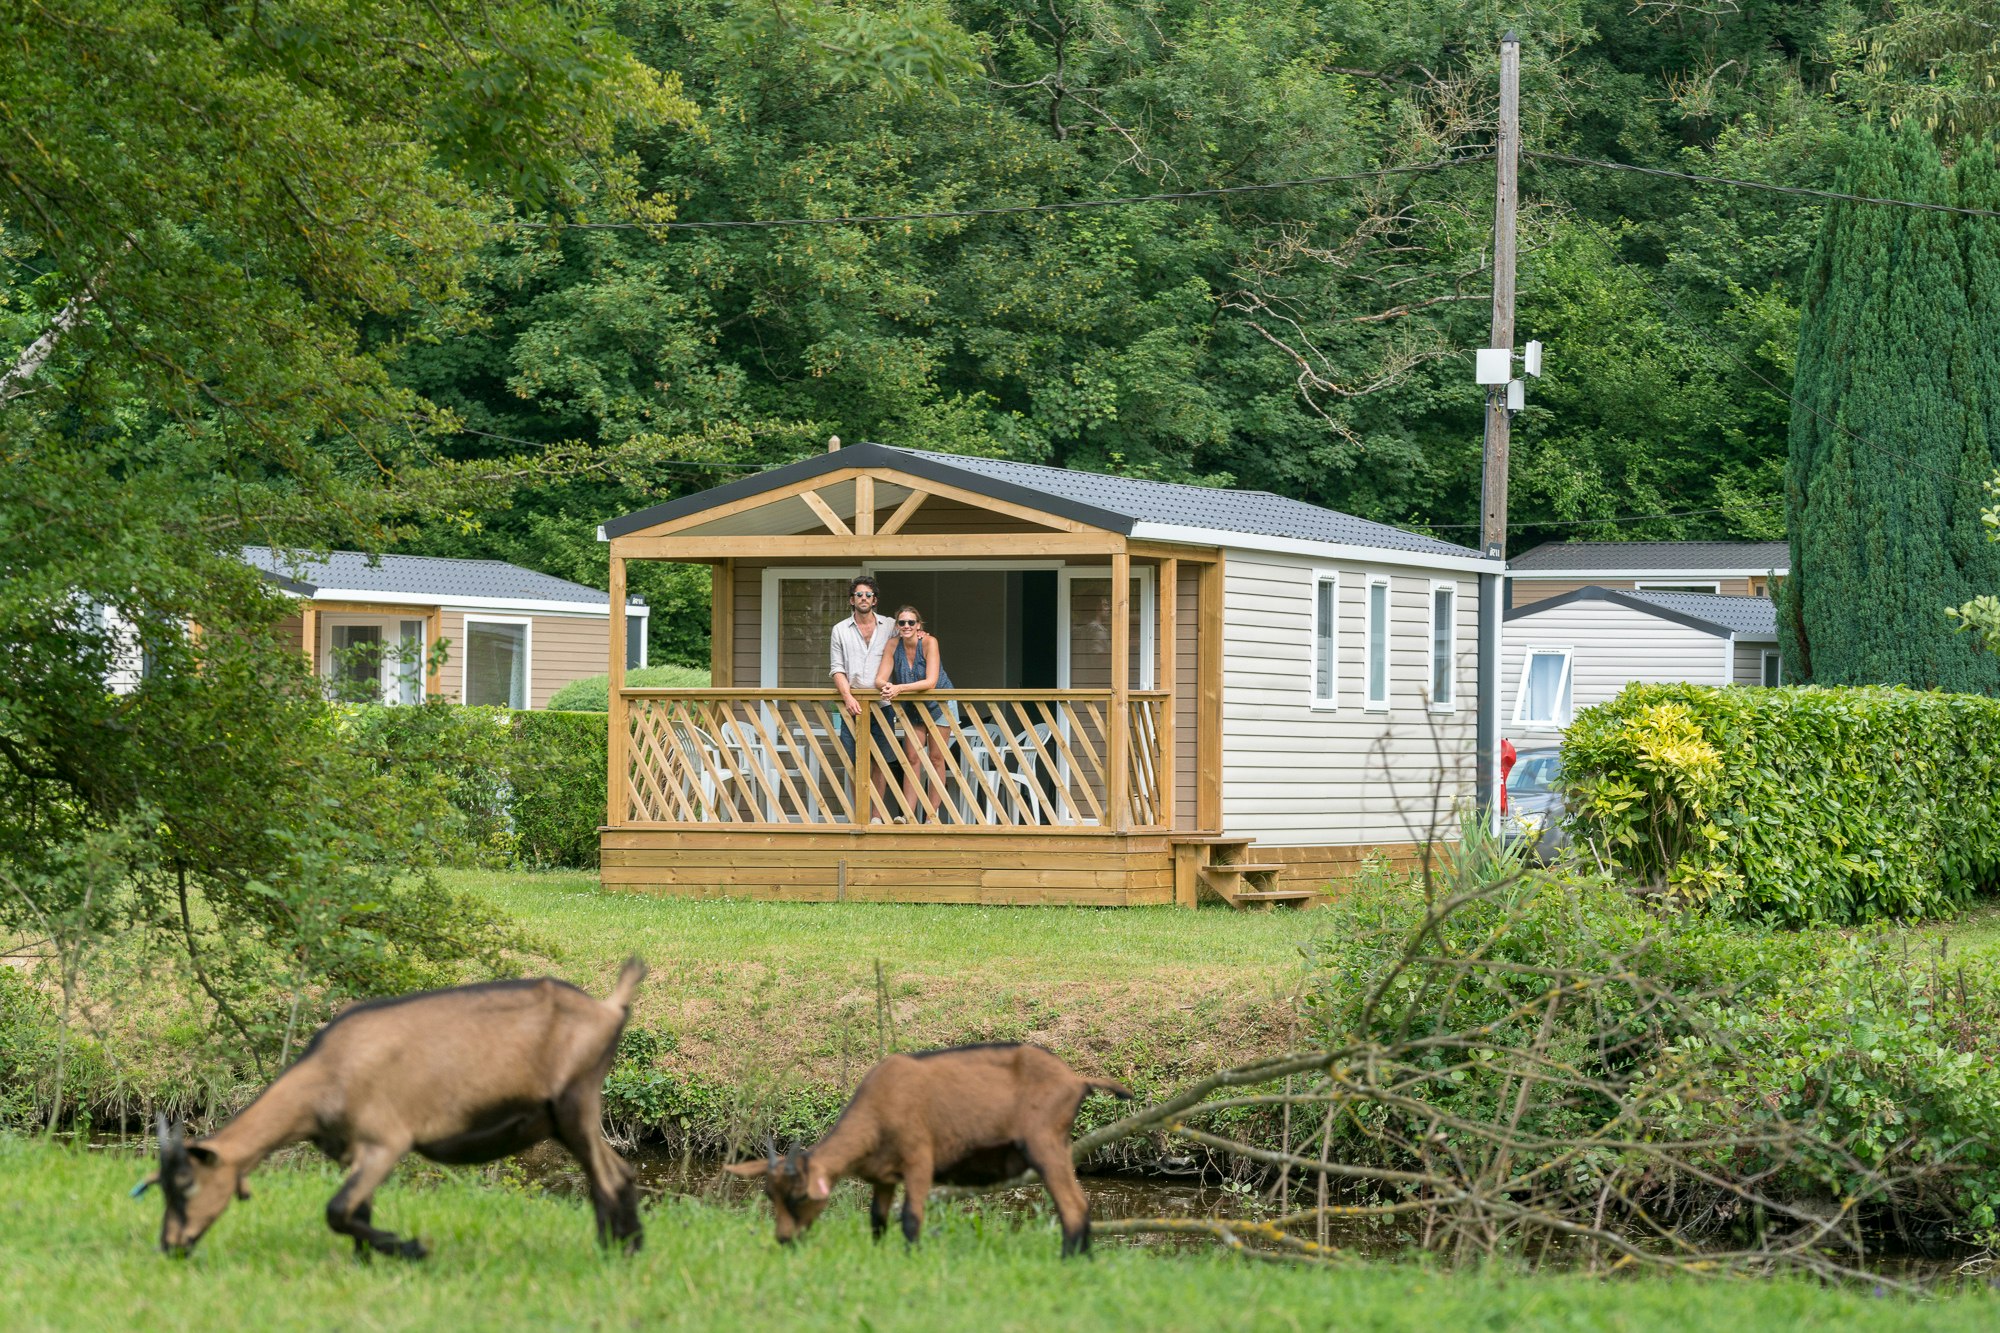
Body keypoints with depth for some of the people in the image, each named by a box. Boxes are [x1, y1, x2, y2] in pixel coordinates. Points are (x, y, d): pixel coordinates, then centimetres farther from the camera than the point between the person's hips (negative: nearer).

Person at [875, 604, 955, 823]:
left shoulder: (929, 642, -25)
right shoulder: (894, 645, -13)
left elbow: (931, 682, -33)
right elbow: (880, 679, -17)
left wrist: (900, 688, -42)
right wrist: (887, 687, -41)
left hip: (938, 704, -4)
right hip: (913, 707, 4)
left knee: (936, 758, -1)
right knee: (912, 759, -2)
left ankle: (933, 815, 3)